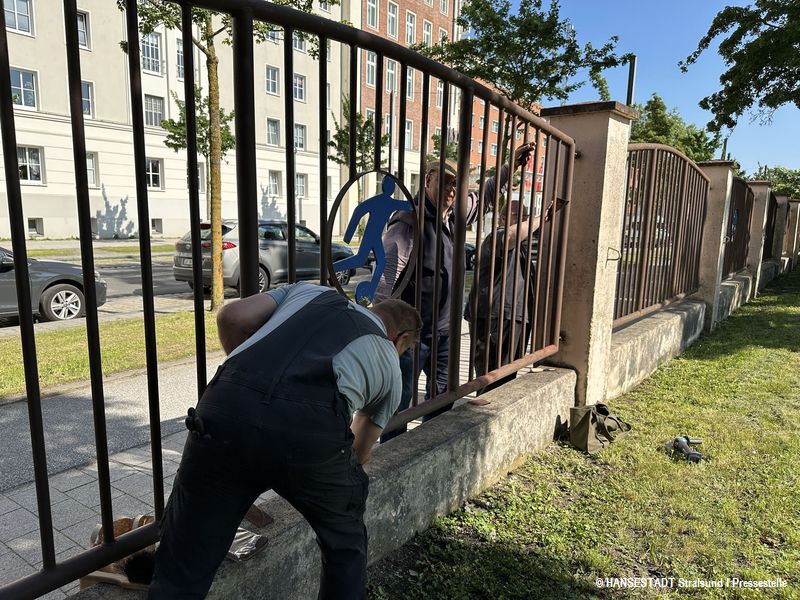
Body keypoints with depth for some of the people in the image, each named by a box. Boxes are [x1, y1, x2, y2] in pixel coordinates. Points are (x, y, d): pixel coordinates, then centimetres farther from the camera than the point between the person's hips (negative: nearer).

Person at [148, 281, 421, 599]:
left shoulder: (309, 290, 34)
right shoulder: (389, 365, 31)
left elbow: (231, 317, 20)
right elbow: (358, 454, 42)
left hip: (227, 407, 2)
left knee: (181, 571, 18)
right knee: (345, 548, 30)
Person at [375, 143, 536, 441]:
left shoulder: (453, 216, 6)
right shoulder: (408, 222, -18)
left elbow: (483, 198, 27)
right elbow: (385, 280, -23)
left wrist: (510, 166, 24)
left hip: (444, 331, 9)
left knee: (442, 397, 21)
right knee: (399, 404, 2)